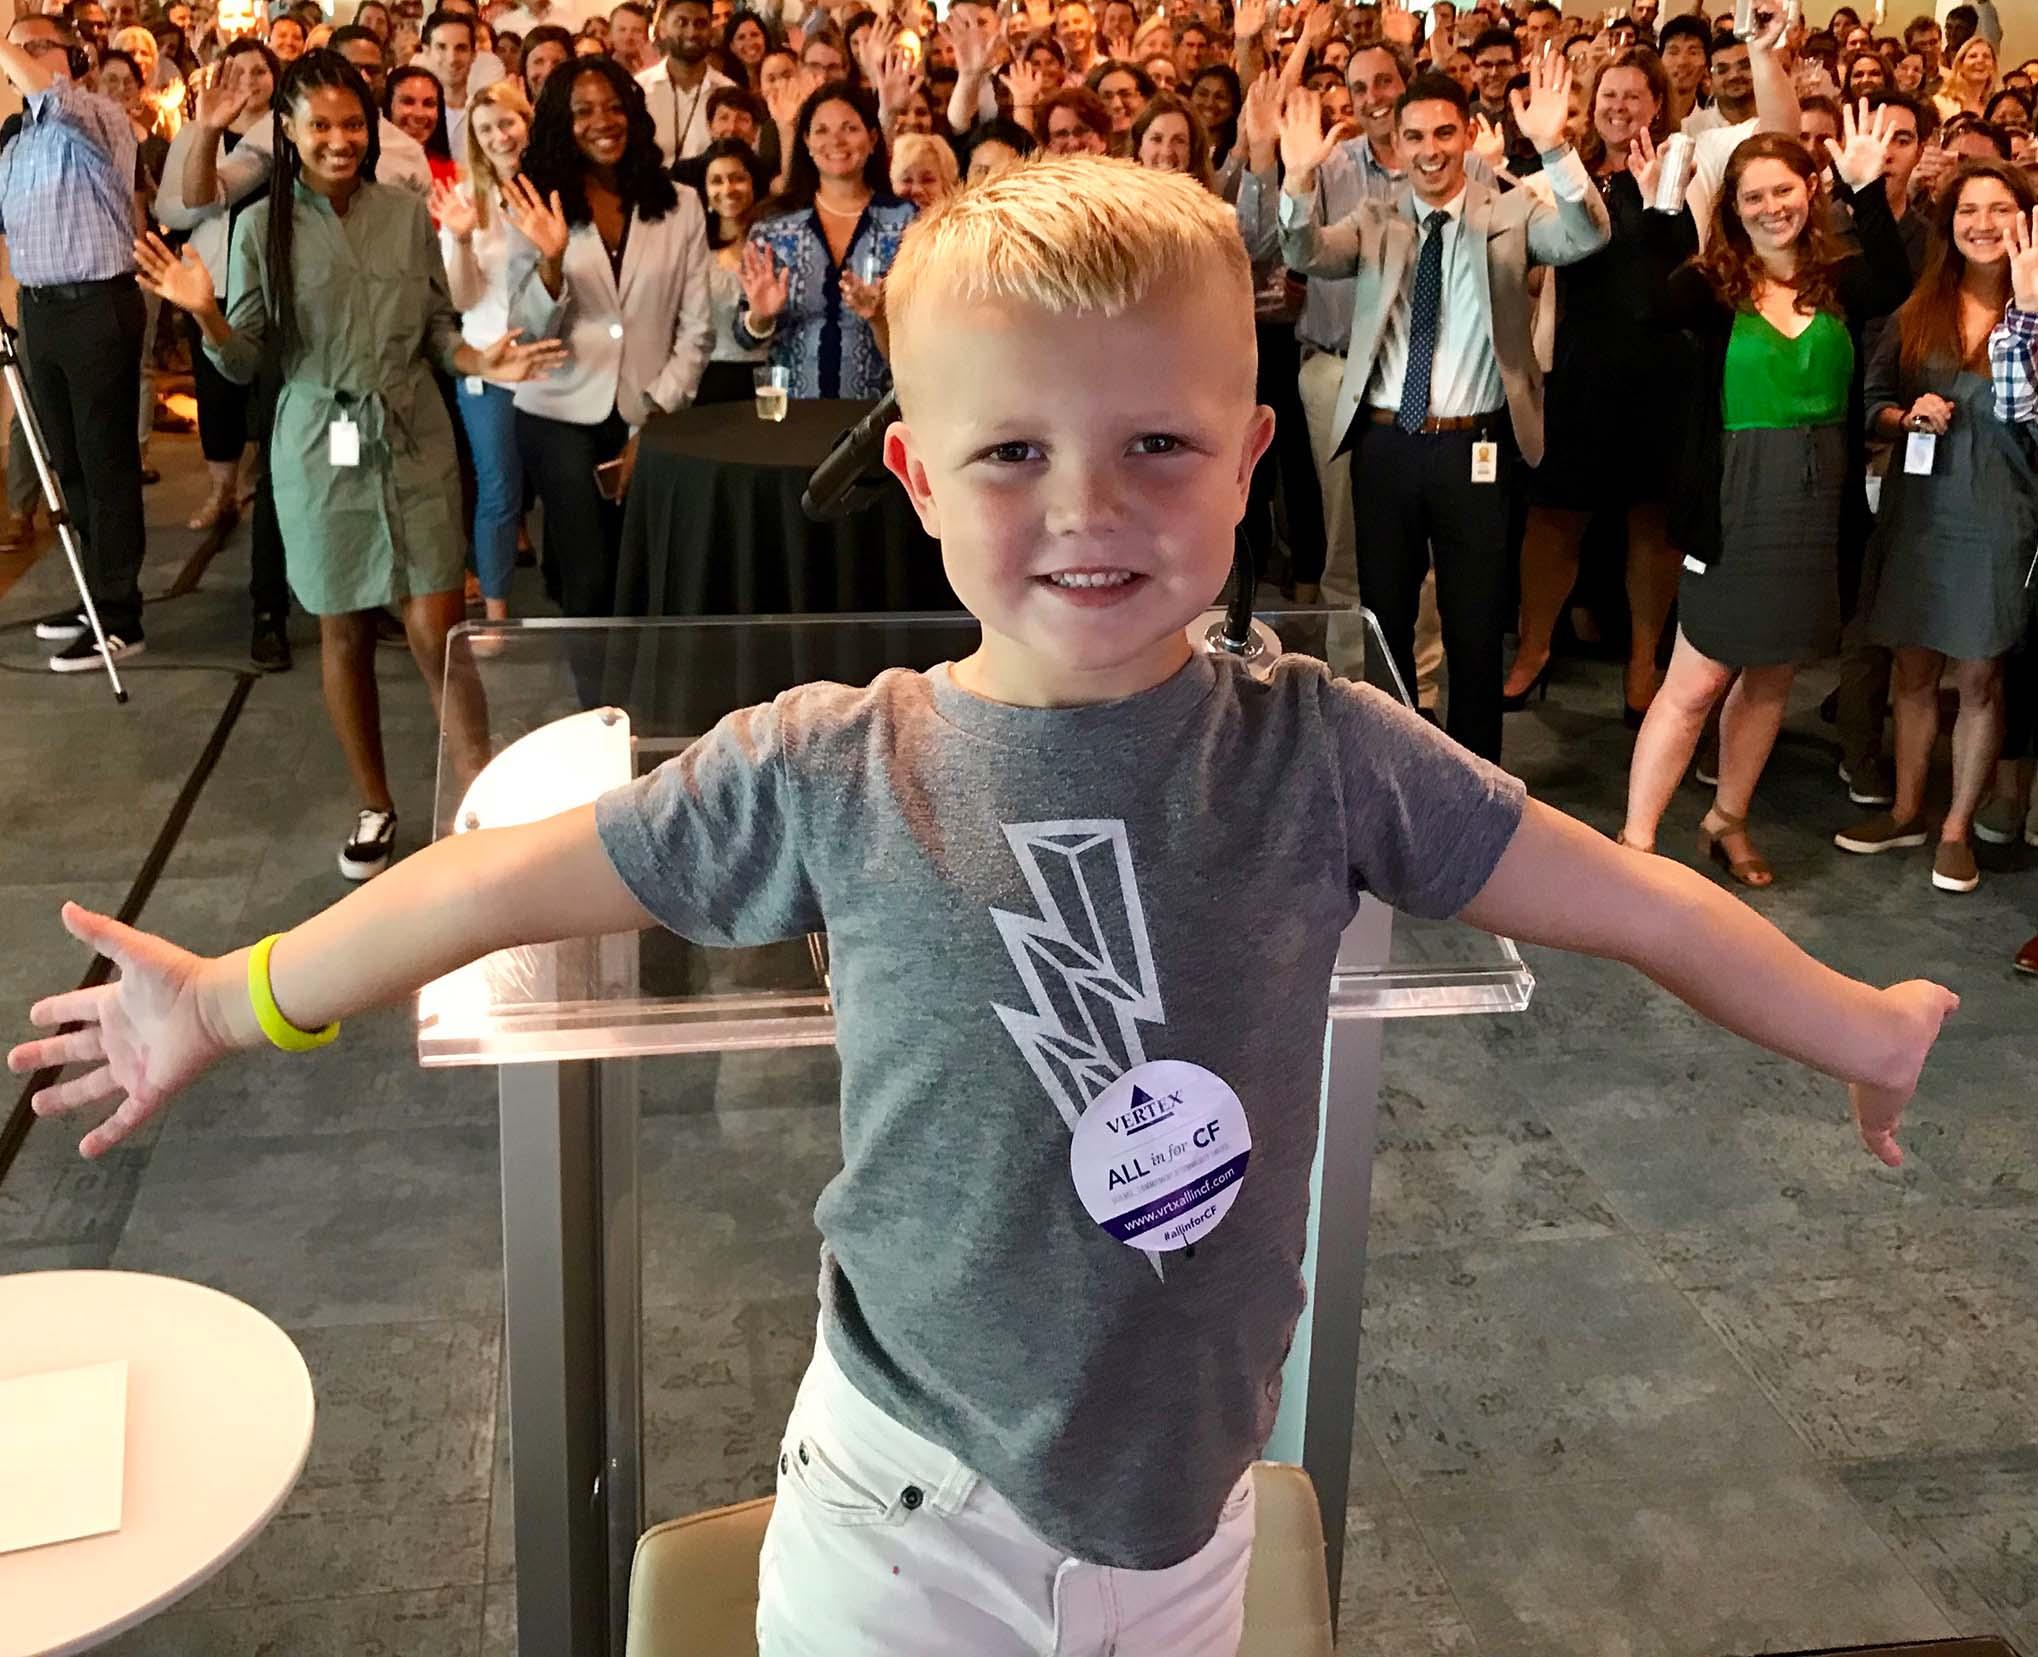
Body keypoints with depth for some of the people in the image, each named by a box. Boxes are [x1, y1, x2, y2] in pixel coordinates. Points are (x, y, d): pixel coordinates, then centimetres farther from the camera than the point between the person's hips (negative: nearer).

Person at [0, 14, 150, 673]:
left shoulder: (100, 120, -9)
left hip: (97, 308, -8)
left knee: (106, 465, -4)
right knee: (67, 462, 14)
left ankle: (119, 617, 1)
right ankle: (97, 593, 26)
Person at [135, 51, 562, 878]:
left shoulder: (409, 214, -1)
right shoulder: (261, 227, -3)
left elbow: (438, 330, 7)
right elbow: (246, 363, -3)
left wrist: (485, 362, -13)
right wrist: (206, 315, -22)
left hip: (415, 443, 0)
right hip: (320, 452, 0)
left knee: (437, 633, -4)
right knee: (343, 631, 10)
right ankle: (375, 805, 25)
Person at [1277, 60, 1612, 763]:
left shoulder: (1510, 214, 1)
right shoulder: (1373, 220, 5)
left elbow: (1587, 238, -17)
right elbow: (1307, 257, -12)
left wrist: (1554, 150, -34)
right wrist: (1298, 180, -32)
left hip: (1475, 448, -2)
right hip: (1385, 446, 2)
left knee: (1476, 627, 9)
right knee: (1384, 619, 14)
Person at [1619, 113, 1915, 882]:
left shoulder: (1841, 282, 2)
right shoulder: (1713, 287, -4)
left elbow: (1895, 284, -21)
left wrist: (1867, 190, -30)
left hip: (1821, 507, 4)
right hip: (1736, 503, -3)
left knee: (1771, 678, 15)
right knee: (1696, 682, -2)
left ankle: (1728, 820, 30)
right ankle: (1635, 840, 5)